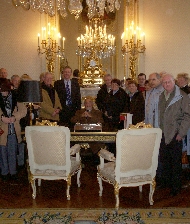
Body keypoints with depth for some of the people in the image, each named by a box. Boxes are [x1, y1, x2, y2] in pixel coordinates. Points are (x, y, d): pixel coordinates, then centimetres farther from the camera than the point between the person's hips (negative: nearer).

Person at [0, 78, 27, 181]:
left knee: (12, 153, 12)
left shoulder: (14, 97, 1)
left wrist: (15, 117, -16)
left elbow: (23, 110, -1)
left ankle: (13, 171, 26)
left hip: (14, 131, 1)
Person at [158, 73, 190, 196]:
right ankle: (166, 182, 28)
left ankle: (176, 187, 14)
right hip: (163, 134, 6)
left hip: (175, 135, -5)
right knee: (164, 159, 13)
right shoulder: (161, 96, 12)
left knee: (176, 162, 2)